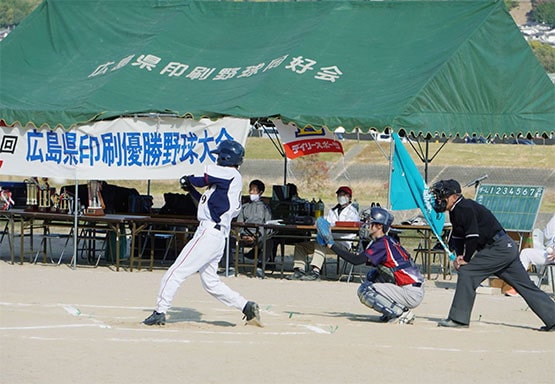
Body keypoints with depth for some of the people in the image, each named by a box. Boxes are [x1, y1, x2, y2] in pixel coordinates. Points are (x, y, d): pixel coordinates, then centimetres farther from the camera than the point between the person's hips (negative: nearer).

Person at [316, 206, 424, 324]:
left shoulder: (382, 244, -14)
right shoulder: (388, 241, 15)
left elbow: (356, 260, -23)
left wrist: (331, 244, -19)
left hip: (412, 294, -9)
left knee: (365, 292, -12)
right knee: (371, 275, 18)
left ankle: (401, 313, -9)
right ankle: (392, 311, 12)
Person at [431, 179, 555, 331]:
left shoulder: (464, 208, -15)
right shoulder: (456, 210, 15)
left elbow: (473, 237, -20)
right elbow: (457, 237, 20)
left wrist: (466, 260, -10)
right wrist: (459, 256, 2)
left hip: (499, 248, -11)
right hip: (507, 248, 11)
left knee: (467, 272, -13)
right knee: (526, 286, 11)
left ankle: (458, 318, -12)